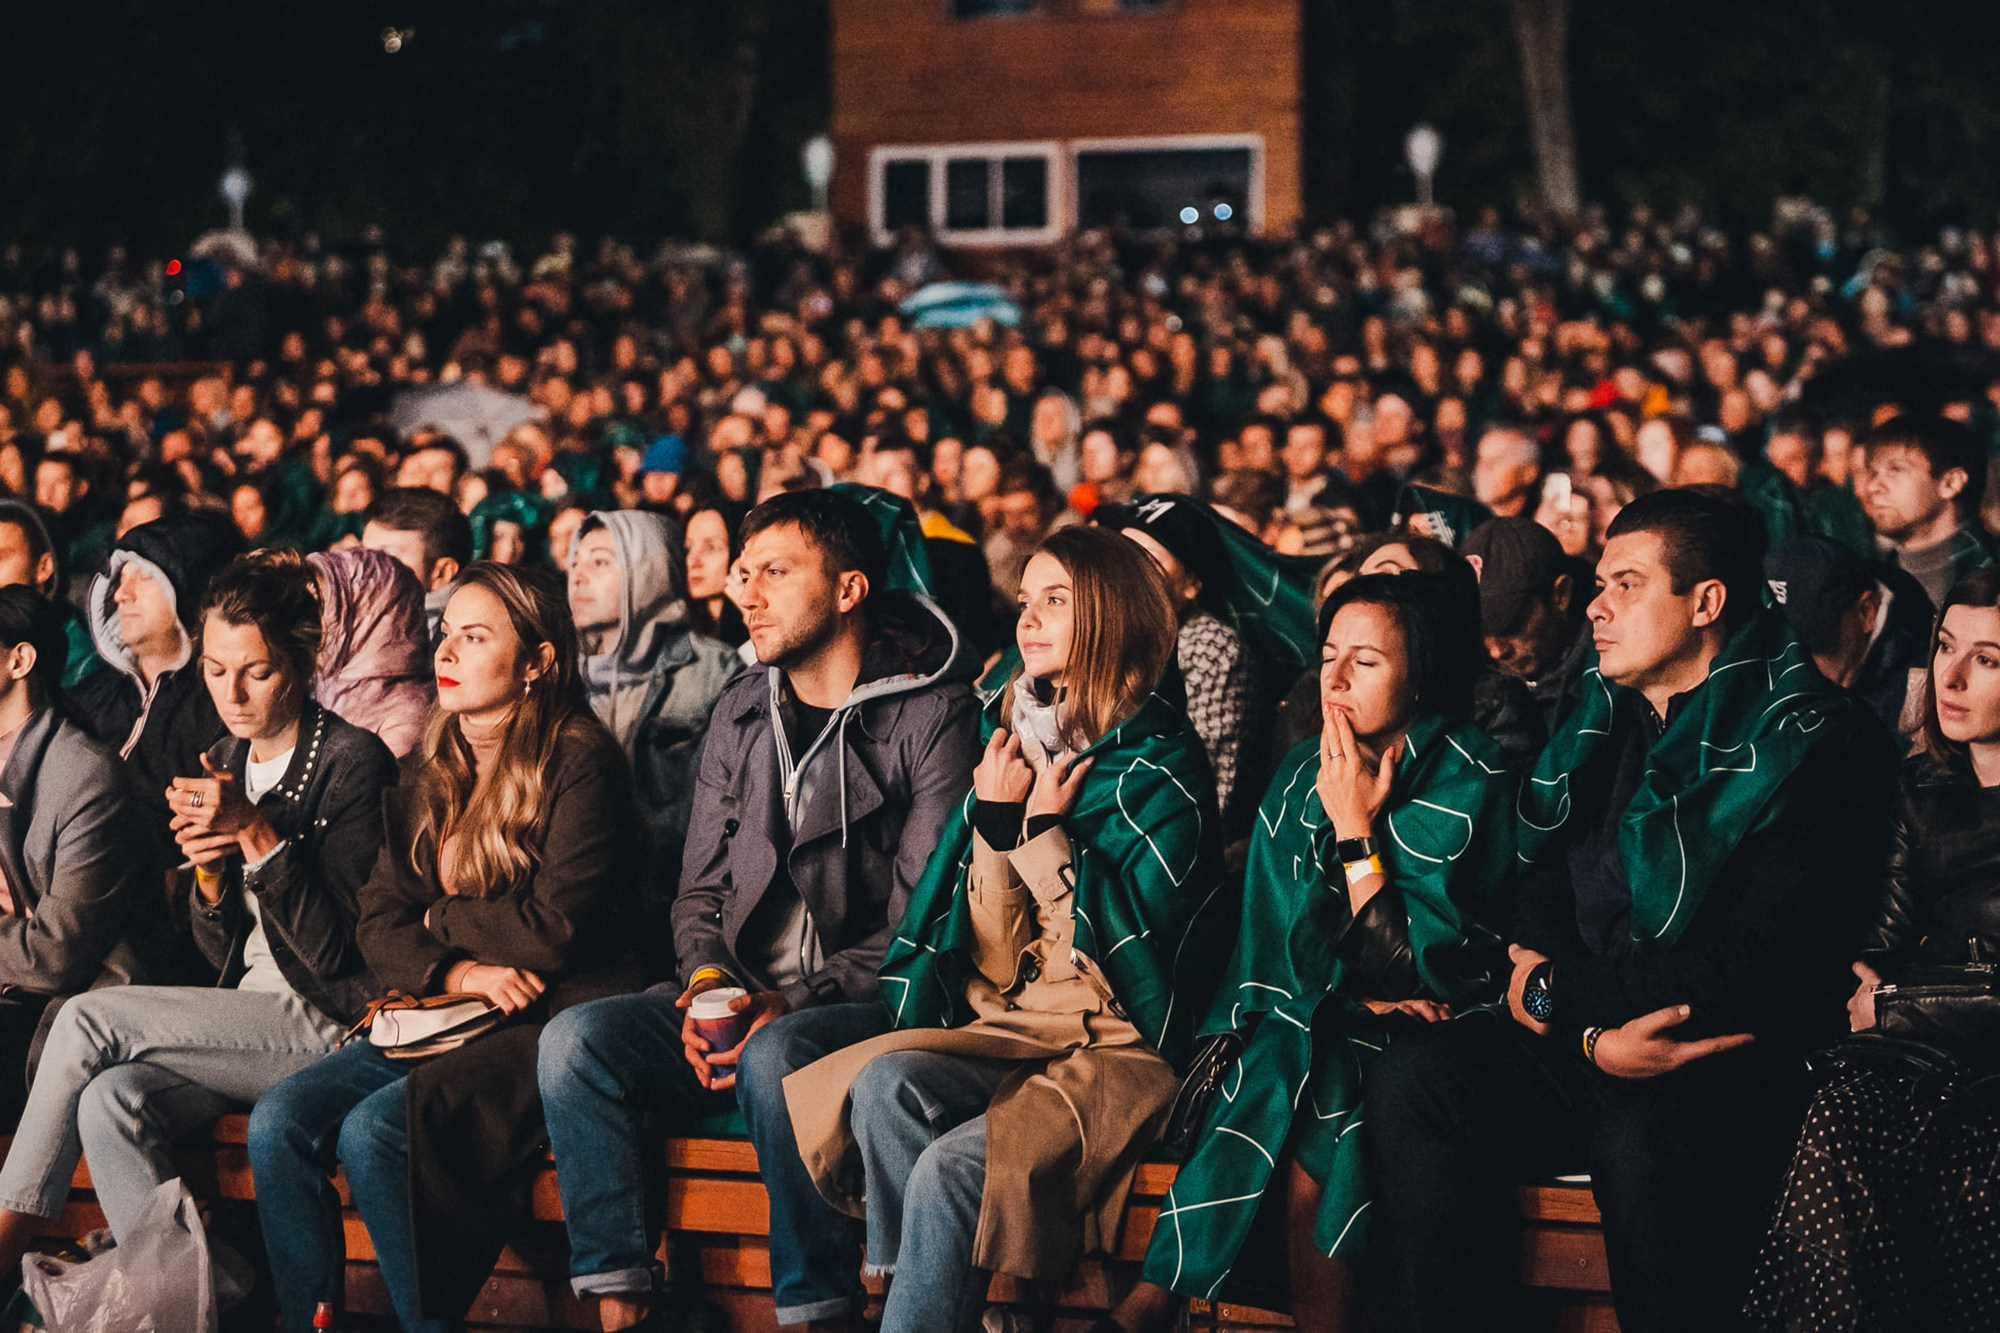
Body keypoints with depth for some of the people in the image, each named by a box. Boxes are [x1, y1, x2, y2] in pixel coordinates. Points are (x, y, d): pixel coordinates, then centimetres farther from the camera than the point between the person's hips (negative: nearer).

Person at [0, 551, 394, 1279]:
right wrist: (209, 870, -6)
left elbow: (338, 953, -15)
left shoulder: (351, 761, -8)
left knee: (88, 1019, -18)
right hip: (246, 1022, 6)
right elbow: (226, 953, 15)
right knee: (111, 1101, -25)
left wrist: (254, 831, -21)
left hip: (332, 1025, -6)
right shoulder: (222, 765, 13)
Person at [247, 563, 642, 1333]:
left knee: (374, 1128, -29)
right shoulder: (427, 774, 16)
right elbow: (378, 925, 10)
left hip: (552, 1025, -7)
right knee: (277, 1122, -16)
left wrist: (441, 918, 1)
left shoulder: (578, 762, -6)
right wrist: (457, 972, -10)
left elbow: (555, 930, -14)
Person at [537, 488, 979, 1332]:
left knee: (776, 1055, -37)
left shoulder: (933, 715, -5)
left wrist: (794, 1000, -20)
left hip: (870, 1009, -6)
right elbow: (700, 890, 17)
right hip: (745, 999, 6)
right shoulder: (741, 714, 15)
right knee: (576, 1037, -19)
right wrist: (706, 984, -6)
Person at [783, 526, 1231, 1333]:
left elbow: (1132, 948, -12)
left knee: (949, 1170, -30)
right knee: (885, 1084, -27)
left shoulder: (1160, 766, -2)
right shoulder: (1015, 745, 14)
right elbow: (996, 964, 10)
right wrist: (994, 823, -3)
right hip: (1011, 1034, 5)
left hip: (1118, 1050, -5)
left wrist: (1044, 834, -11)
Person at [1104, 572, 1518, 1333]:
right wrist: (1356, 992, -9)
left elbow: (1415, 970, -13)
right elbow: (1279, 946, 9)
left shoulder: (1469, 781, -9)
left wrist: (1355, 829, -13)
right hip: (1316, 1024, 4)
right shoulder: (1304, 773, 7)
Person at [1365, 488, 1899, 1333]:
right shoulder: (1599, 726, 14)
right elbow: (1541, 908, 18)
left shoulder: (1809, 747, -8)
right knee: (1411, 1080, -19)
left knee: (1640, 1142, -38)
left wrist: (1557, 992, -7)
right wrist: (1595, 1035, -4)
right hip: (1581, 1056, 7)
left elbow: (1751, 978, -14)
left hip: (1739, 1071, -6)